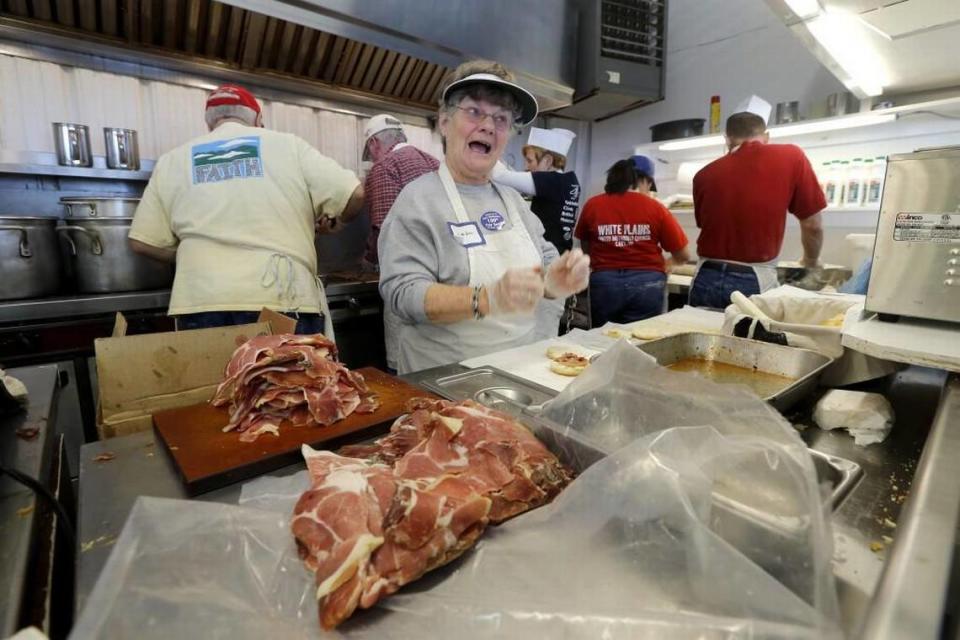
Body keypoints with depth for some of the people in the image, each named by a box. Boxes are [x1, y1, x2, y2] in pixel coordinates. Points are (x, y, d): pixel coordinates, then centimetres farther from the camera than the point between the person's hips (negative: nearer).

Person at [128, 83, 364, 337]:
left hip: (201, 302, 3)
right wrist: (332, 219, 21)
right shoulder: (287, 144, 8)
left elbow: (142, 241, 14)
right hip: (282, 300, -2)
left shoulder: (172, 160, 14)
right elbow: (354, 196, 1)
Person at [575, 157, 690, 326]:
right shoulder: (656, 208, -2)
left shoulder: (592, 205, 2)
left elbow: (586, 249, 15)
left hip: (603, 282, 1)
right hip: (647, 284, -1)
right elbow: (683, 256, 3)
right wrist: (665, 264, 24)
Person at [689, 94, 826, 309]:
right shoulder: (791, 157, 0)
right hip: (755, 282, -2)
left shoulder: (704, 174, 6)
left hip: (707, 279, 3)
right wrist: (811, 263, 26)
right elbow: (812, 226, 6)